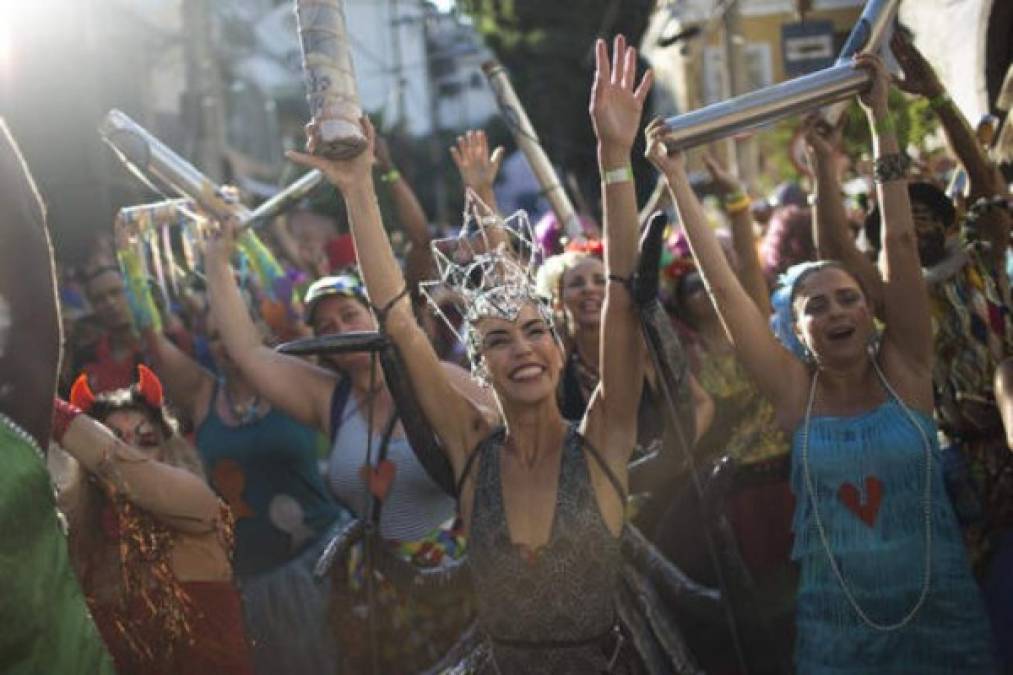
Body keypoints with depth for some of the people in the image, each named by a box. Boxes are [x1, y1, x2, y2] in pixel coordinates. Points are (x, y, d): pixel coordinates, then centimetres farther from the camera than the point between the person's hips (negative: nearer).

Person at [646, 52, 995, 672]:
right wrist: (676, 178, -7)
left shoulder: (905, 371, -3)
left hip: (943, 617, 0)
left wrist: (881, 120, -10)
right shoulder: (796, 391, -3)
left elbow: (900, 243, -9)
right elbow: (722, 285, -6)